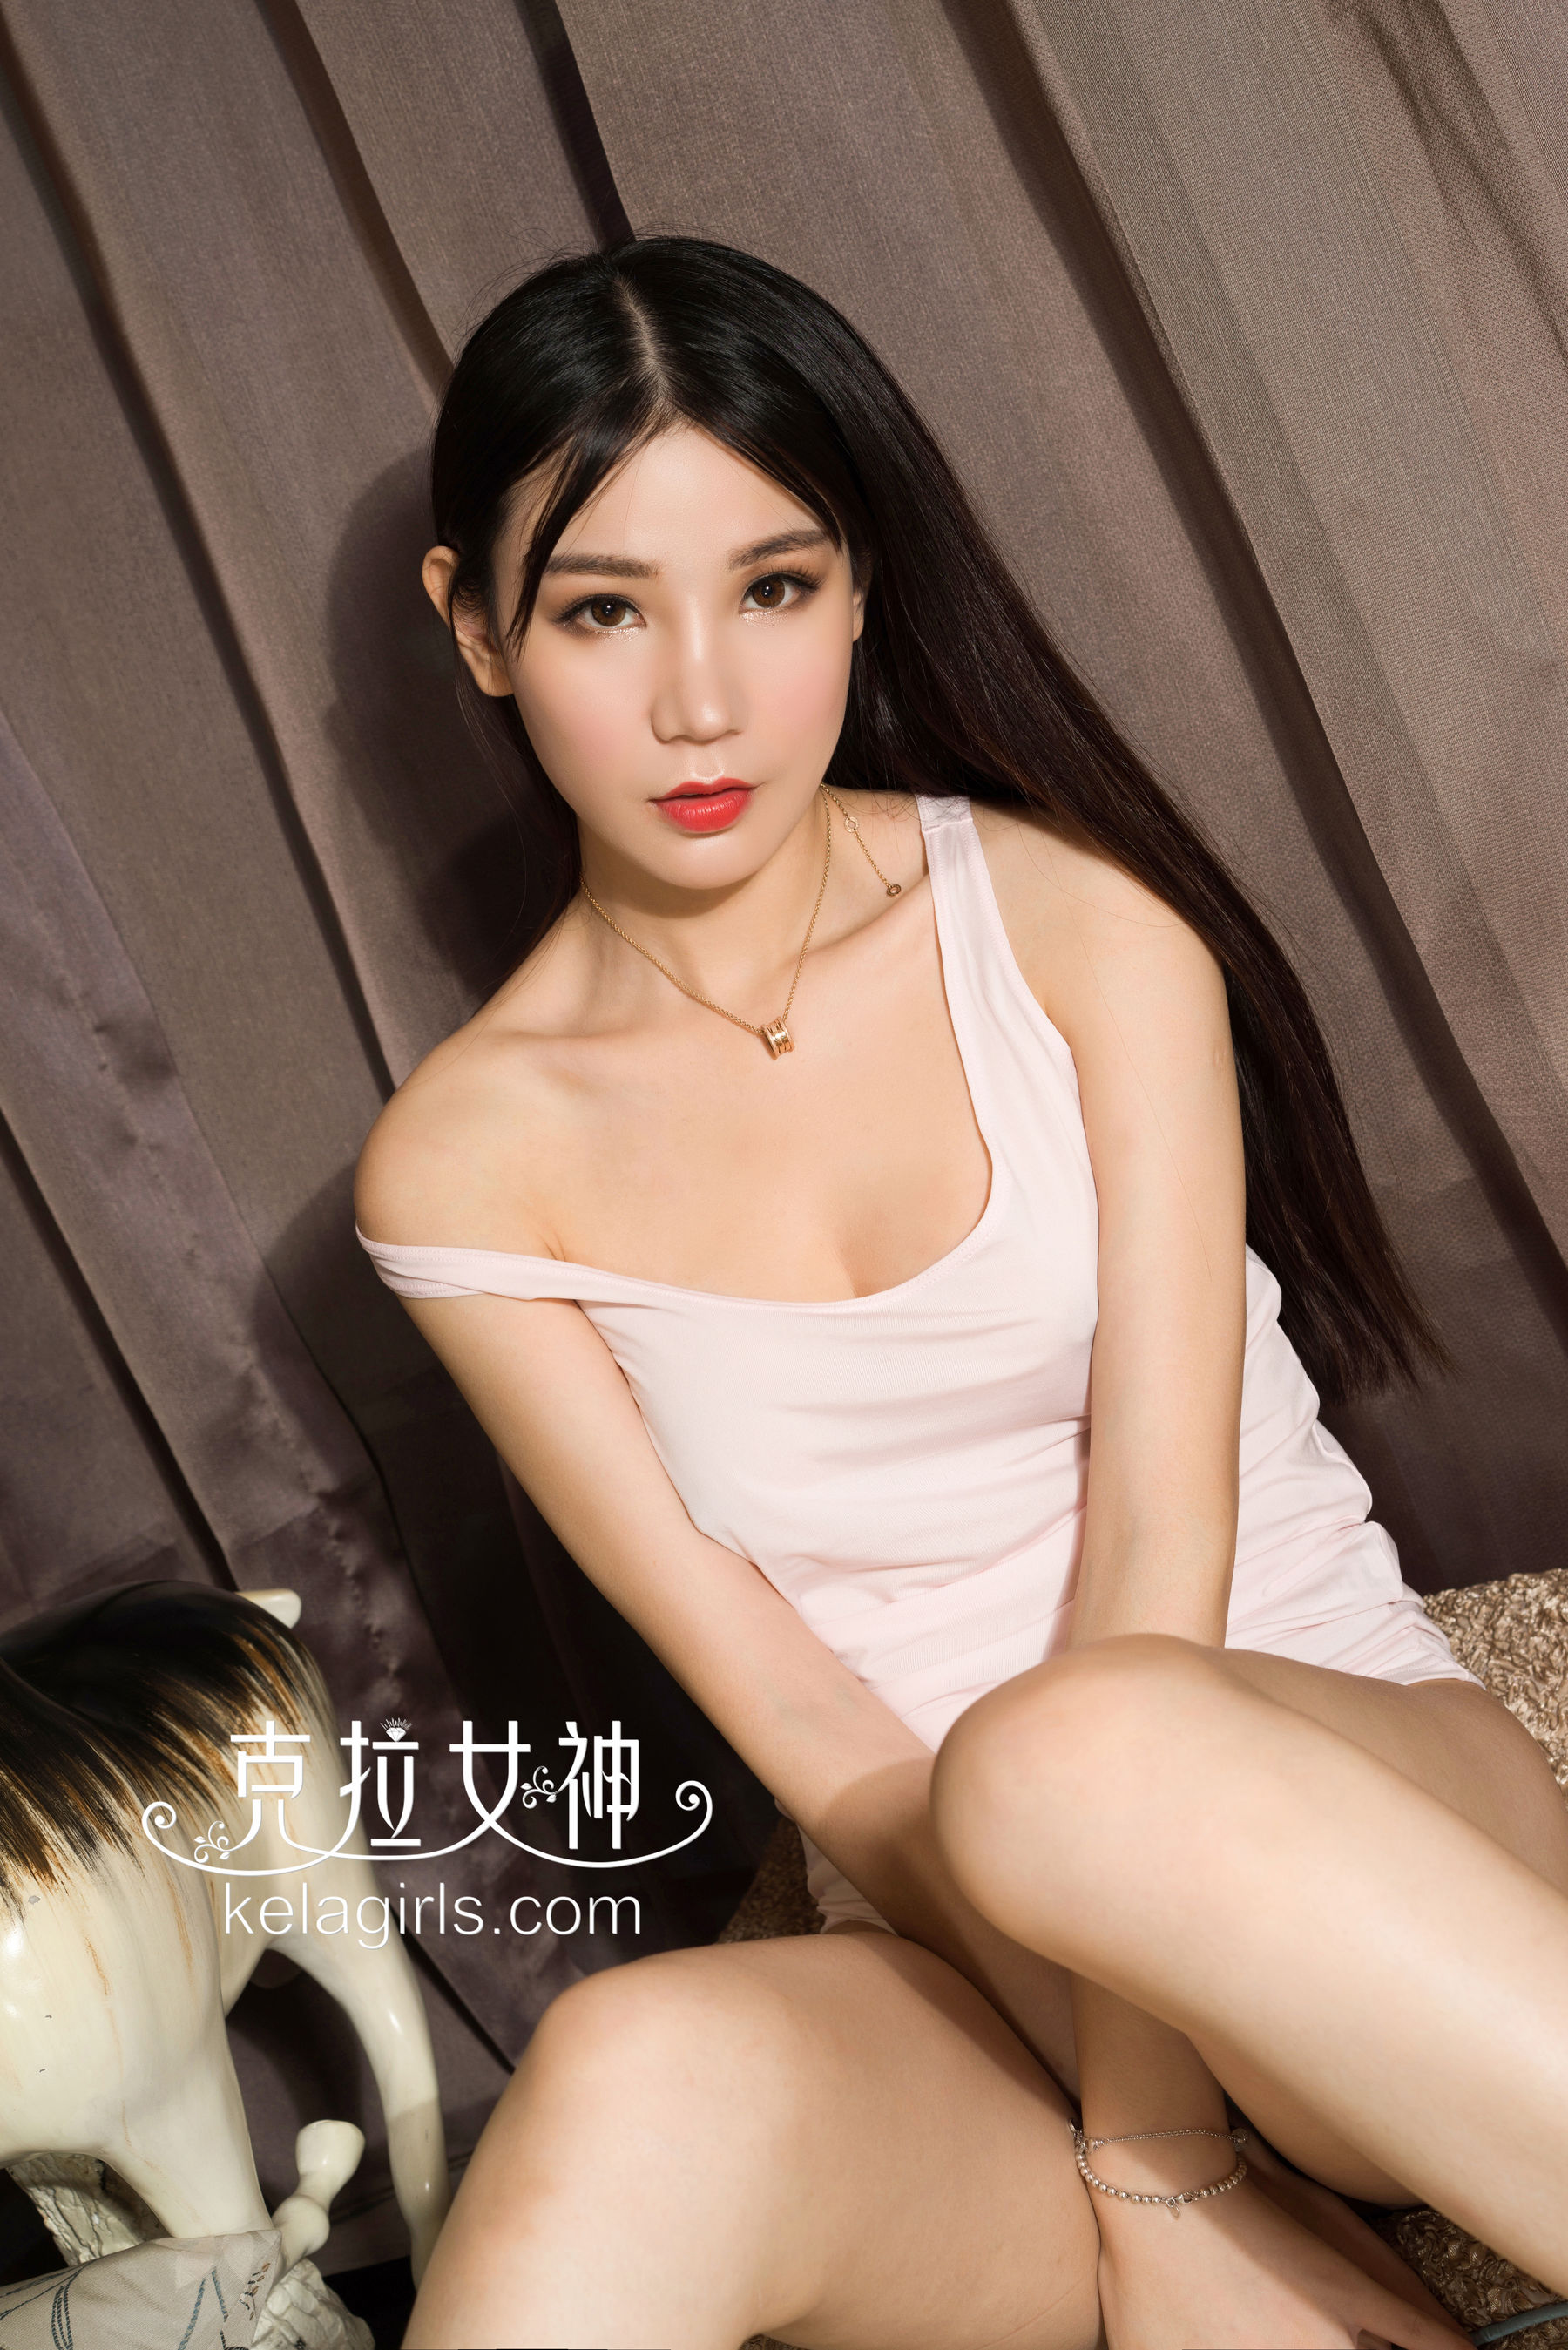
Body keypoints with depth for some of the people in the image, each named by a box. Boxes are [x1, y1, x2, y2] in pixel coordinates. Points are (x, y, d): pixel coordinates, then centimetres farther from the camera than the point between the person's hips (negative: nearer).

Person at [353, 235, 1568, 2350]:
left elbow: (1160, 1518, -10)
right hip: (965, 1957, 0)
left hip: (1370, 1810, 1)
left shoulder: (1070, 911, -2)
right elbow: (793, 1723, -5)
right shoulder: (465, 1163, 0)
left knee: (1074, 1755, -35)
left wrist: (1147, 2169, -16)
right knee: (638, 2087, -34)